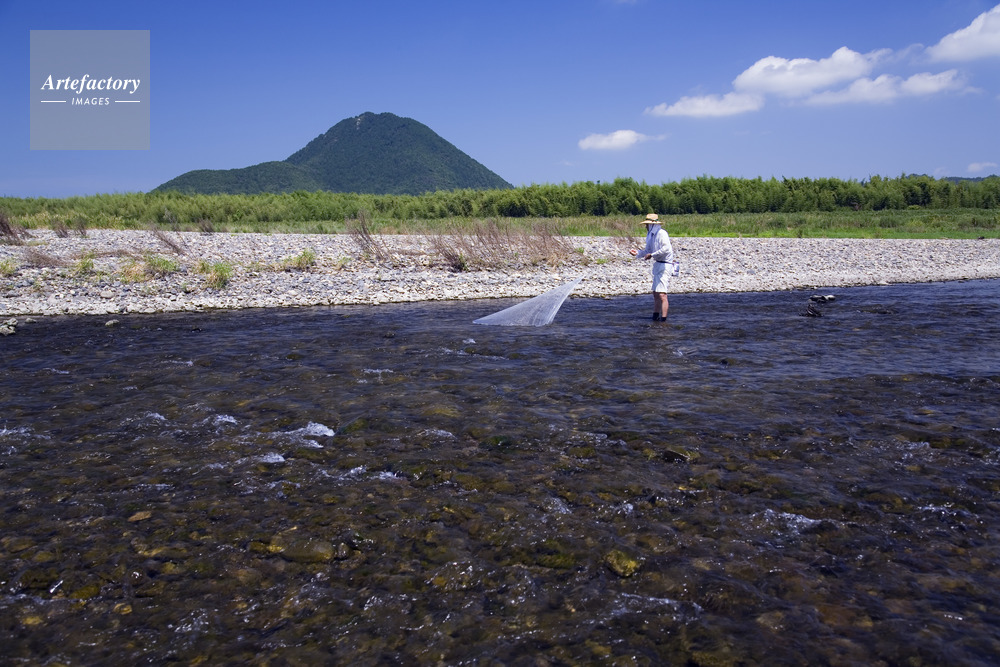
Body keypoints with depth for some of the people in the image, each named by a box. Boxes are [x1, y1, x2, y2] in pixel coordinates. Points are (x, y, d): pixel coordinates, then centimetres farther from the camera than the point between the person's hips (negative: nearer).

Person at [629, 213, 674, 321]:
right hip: (657, 264, 10)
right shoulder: (652, 235, 14)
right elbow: (648, 250, 21)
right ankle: (655, 316, 28)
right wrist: (637, 253, 4)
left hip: (664, 265, -10)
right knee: (655, 293, 17)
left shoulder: (662, 233, -15)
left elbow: (666, 249, -26)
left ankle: (663, 319, -15)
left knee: (661, 294, -15)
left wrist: (652, 255, -20)